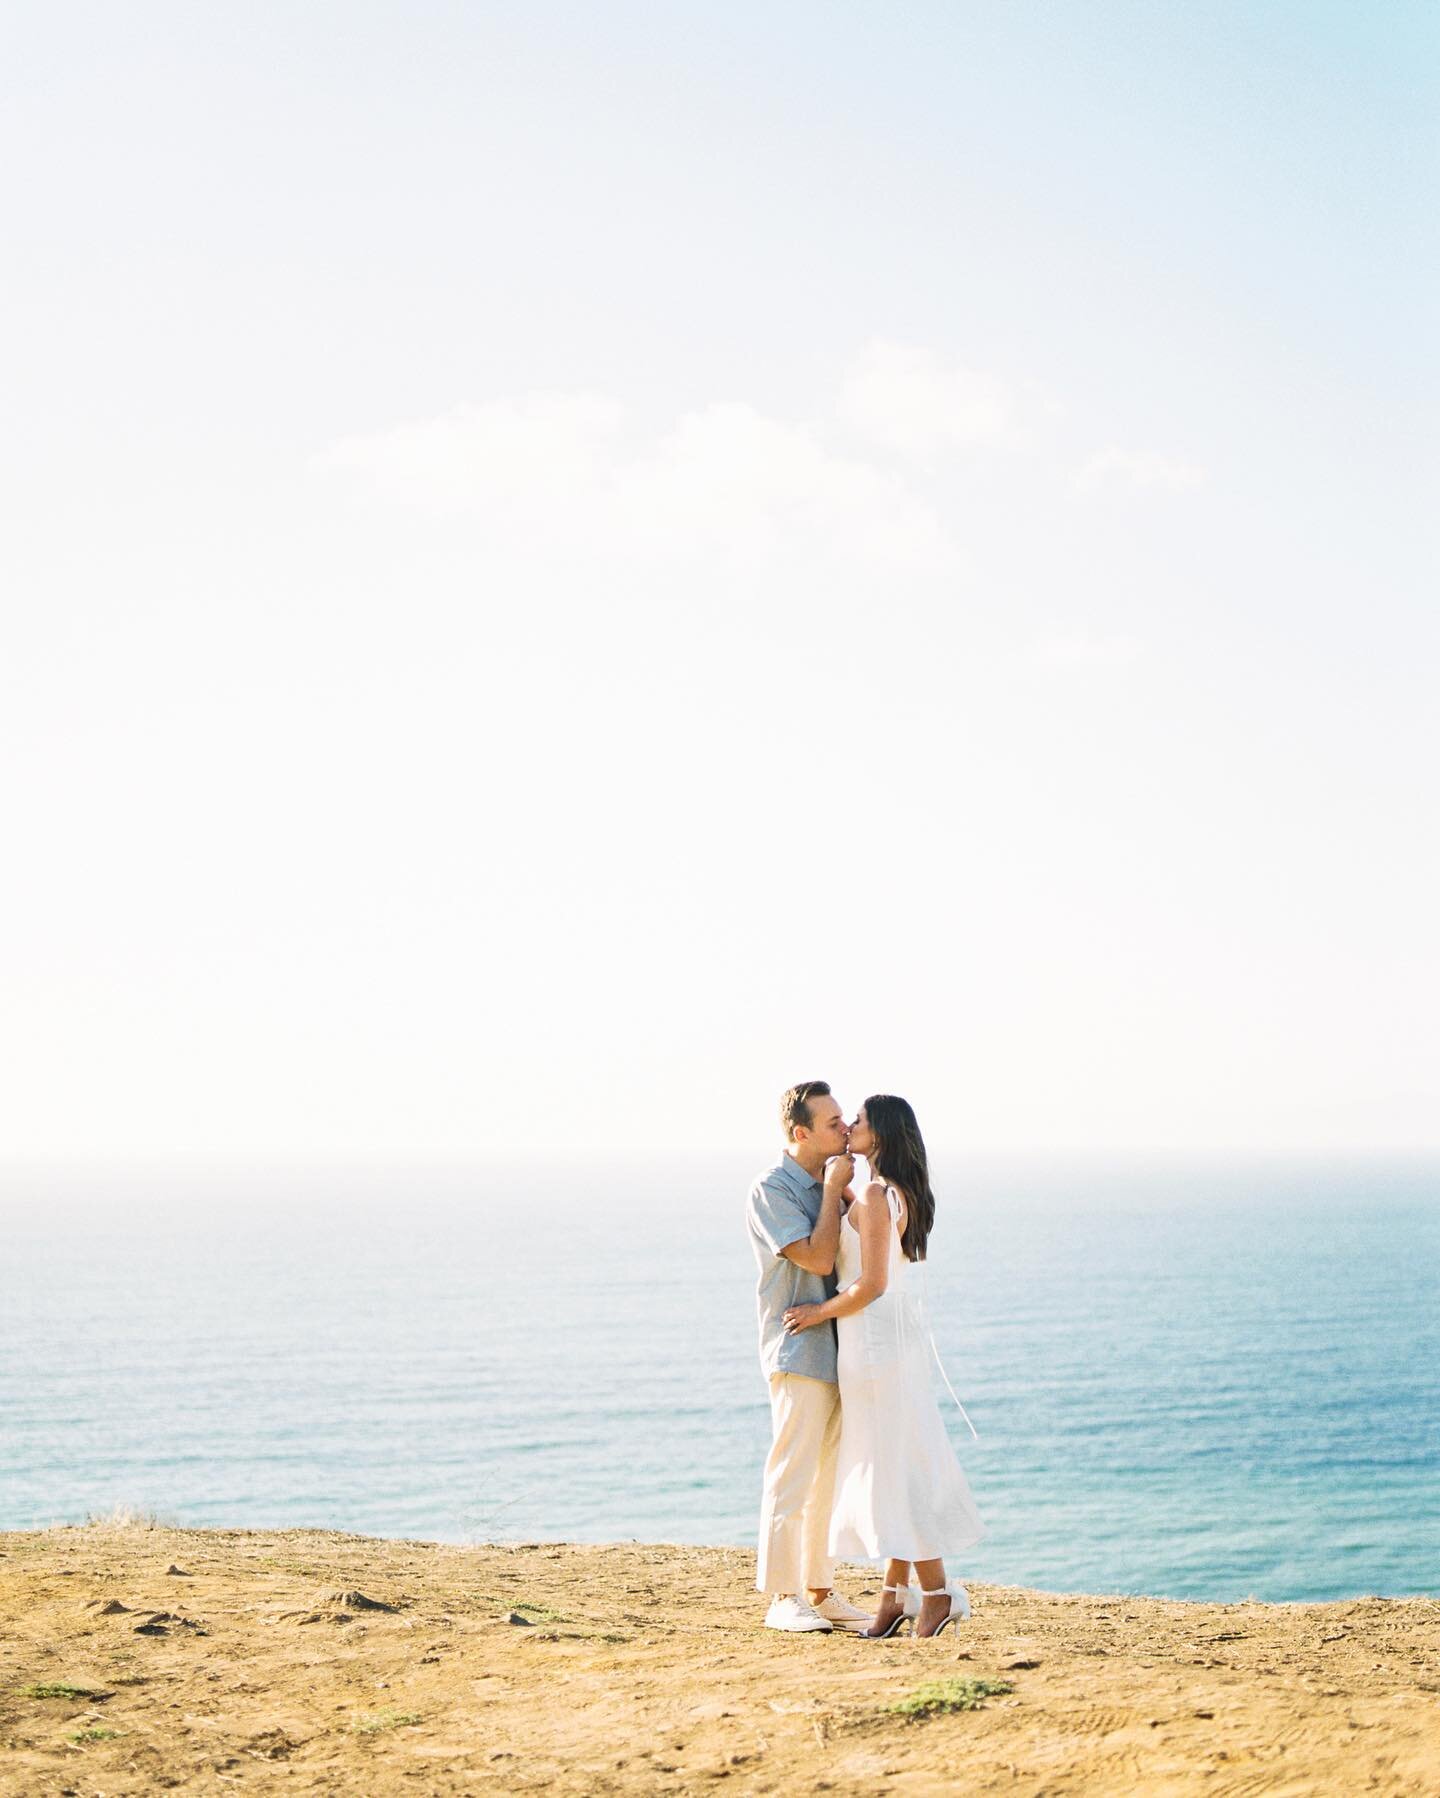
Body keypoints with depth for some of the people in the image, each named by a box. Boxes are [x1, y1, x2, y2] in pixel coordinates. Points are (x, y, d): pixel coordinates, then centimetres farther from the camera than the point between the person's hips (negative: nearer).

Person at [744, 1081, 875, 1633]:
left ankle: (821, 1592, 18)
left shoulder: (828, 1186, 15)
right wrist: (833, 1191, -13)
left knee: (831, 1478, 11)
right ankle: (782, 1597, 1)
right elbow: (818, 1259, -18)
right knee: (791, 1478, -5)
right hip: (798, 1351, -8)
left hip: (838, 1353, 8)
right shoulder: (772, 1190, -11)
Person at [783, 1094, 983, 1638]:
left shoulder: (875, 1195, -18)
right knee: (893, 1462, 12)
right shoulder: (903, 1193, 10)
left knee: (895, 1462, -3)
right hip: (902, 1329, 10)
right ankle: (895, 1594, 17)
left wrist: (821, 1312, -8)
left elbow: (871, 1285, -21)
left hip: (876, 1335, -10)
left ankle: (937, 1594, 2)